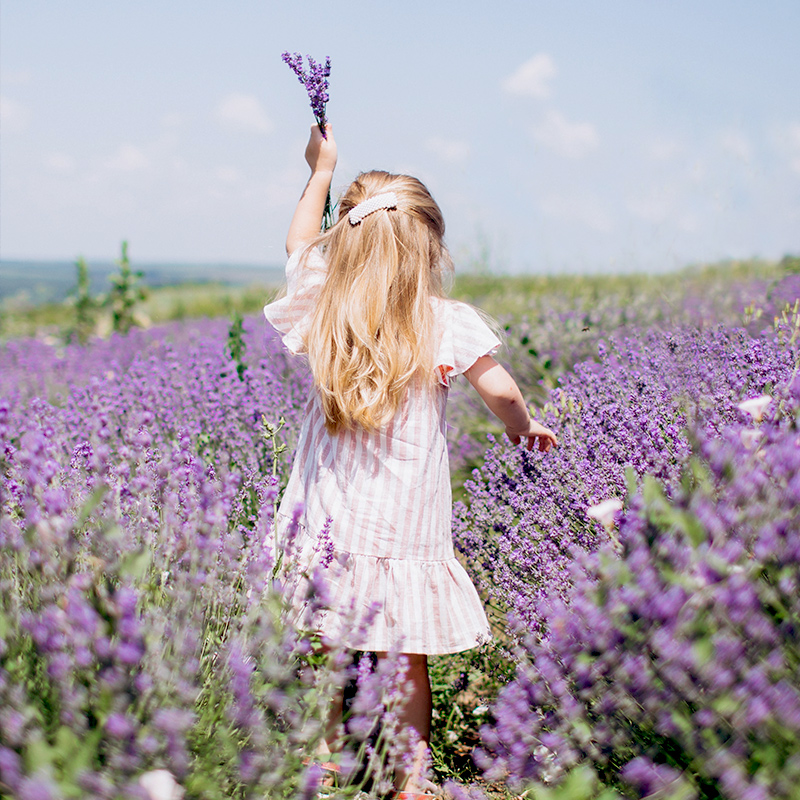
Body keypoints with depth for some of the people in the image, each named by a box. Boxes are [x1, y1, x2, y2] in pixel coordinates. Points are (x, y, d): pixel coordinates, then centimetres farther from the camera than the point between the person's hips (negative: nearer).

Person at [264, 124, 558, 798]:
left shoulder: (325, 315, 1)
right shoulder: (449, 323, -8)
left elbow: (300, 247, 19)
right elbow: (500, 391, -10)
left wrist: (322, 173, 31)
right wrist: (524, 429, 12)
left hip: (327, 528, 3)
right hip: (406, 531, -2)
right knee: (408, 669, 8)